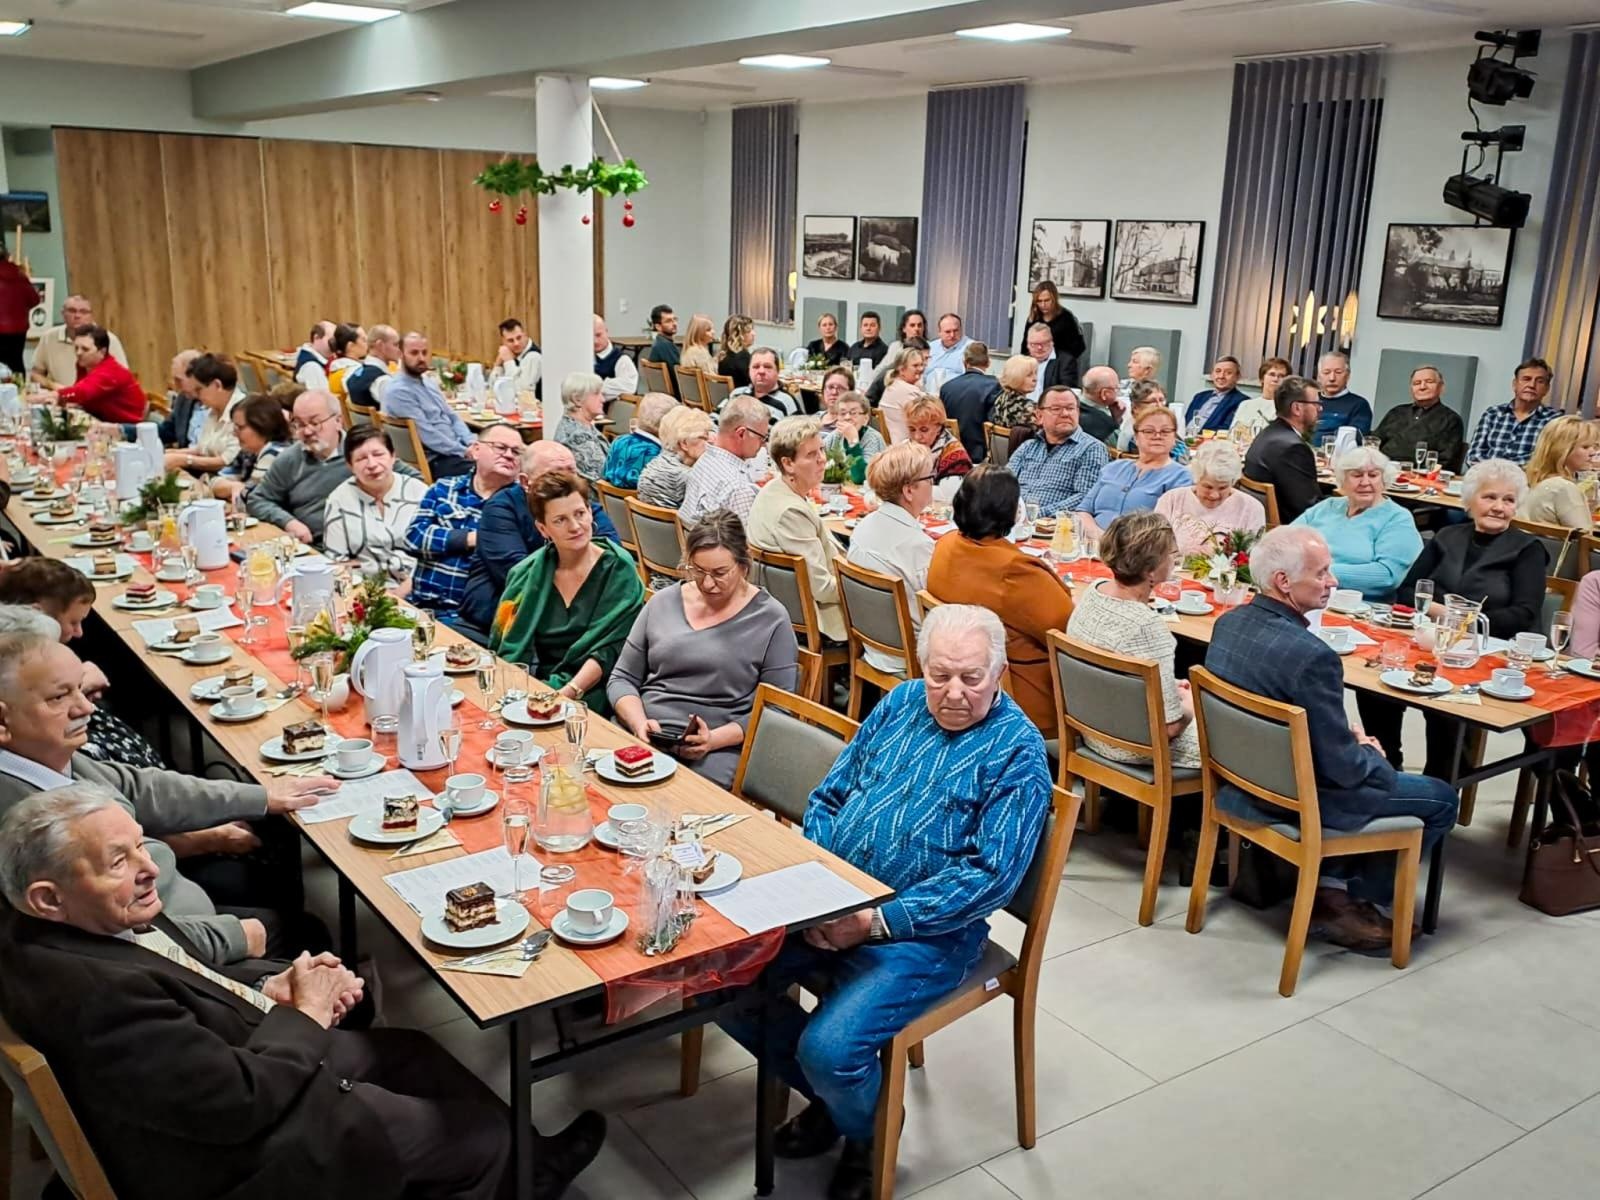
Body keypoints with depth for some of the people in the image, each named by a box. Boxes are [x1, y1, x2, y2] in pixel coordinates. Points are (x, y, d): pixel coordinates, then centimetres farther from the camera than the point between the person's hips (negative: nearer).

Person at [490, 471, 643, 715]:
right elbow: (510, 648, 5)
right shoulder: (526, 573, 8)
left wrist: (569, 692, -23)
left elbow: (609, 651, -9)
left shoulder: (619, 571, -2)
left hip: (590, 693, -3)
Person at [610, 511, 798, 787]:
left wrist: (715, 739, -16)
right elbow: (622, 678, 17)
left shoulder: (770, 619, 2)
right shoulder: (663, 602, 13)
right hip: (637, 733, 4)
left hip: (717, 752, -4)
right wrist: (639, 723, -5)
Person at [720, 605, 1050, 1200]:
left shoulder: (1017, 751, -10)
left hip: (923, 930, -6)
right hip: (826, 906, 6)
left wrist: (878, 921, -21)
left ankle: (866, 1131, 14)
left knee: (829, 1049, -24)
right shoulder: (900, 703, 8)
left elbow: (991, 873, -17)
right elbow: (829, 797, 12)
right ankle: (825, 1091, 18)